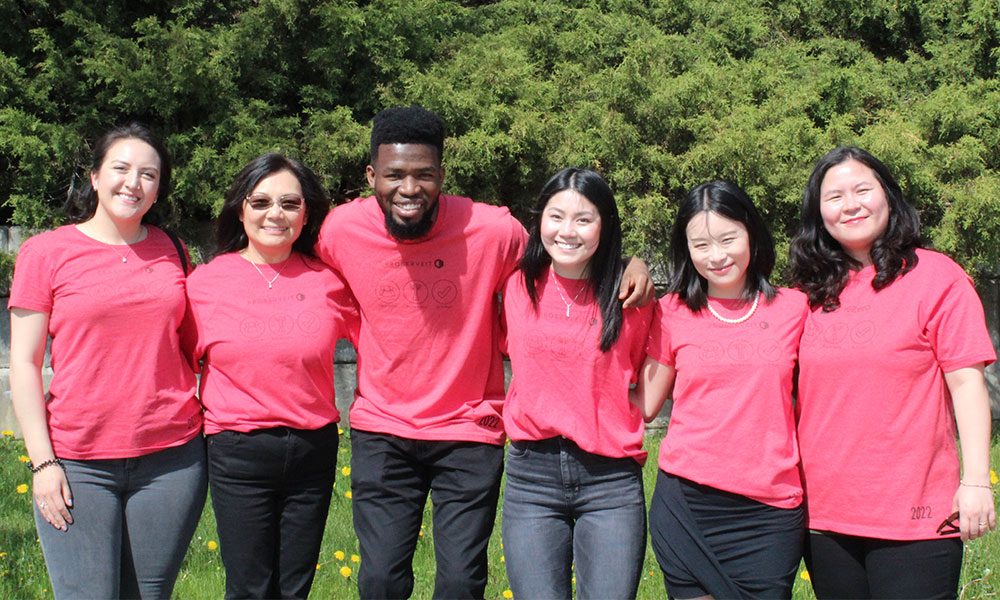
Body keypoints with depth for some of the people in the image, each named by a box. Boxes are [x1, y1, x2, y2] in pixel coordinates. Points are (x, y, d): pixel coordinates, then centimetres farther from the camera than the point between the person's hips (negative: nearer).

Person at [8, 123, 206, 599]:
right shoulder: (45, 252, 2)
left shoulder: (172, 252, 10)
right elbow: (24, 364, 0)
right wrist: (42, 461, -6)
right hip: (78, 462, -2)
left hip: (171, 457, 2)